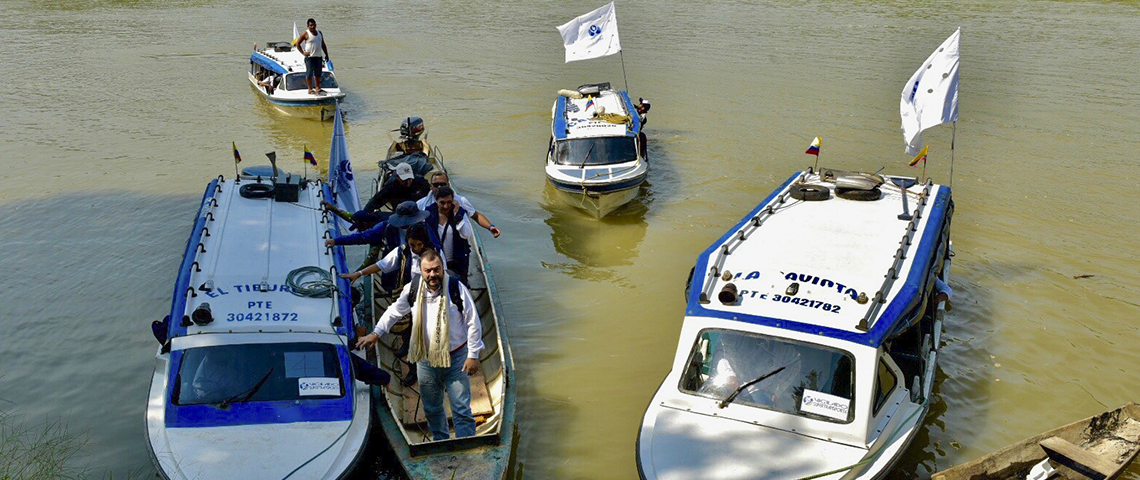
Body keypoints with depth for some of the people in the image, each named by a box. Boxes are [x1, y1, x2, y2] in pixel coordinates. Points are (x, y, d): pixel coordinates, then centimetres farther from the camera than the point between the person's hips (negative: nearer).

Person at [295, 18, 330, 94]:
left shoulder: (319, 33, 13)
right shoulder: (305, 34, -6)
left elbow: (323, 45, 20)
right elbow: (297, 44, -3)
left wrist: (326, 54, 15)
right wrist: (303, 52, -10)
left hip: (318, 56, 6)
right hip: (309, 57, -6)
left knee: (318, 73, 11)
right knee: (309, 73, -4)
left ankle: (318, 88, 20)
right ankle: (310, 89, 0)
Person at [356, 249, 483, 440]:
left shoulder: (456, 288, -14)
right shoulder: (412, 290, -3)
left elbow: (473, 323, -9)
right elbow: (394, 312, 15)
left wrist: (473, 355, -10)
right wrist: (376, 333, 12)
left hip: (456, 360, -4)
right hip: (426, 360, 4)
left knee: (461, 409, -5)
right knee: (432, 410, 18)